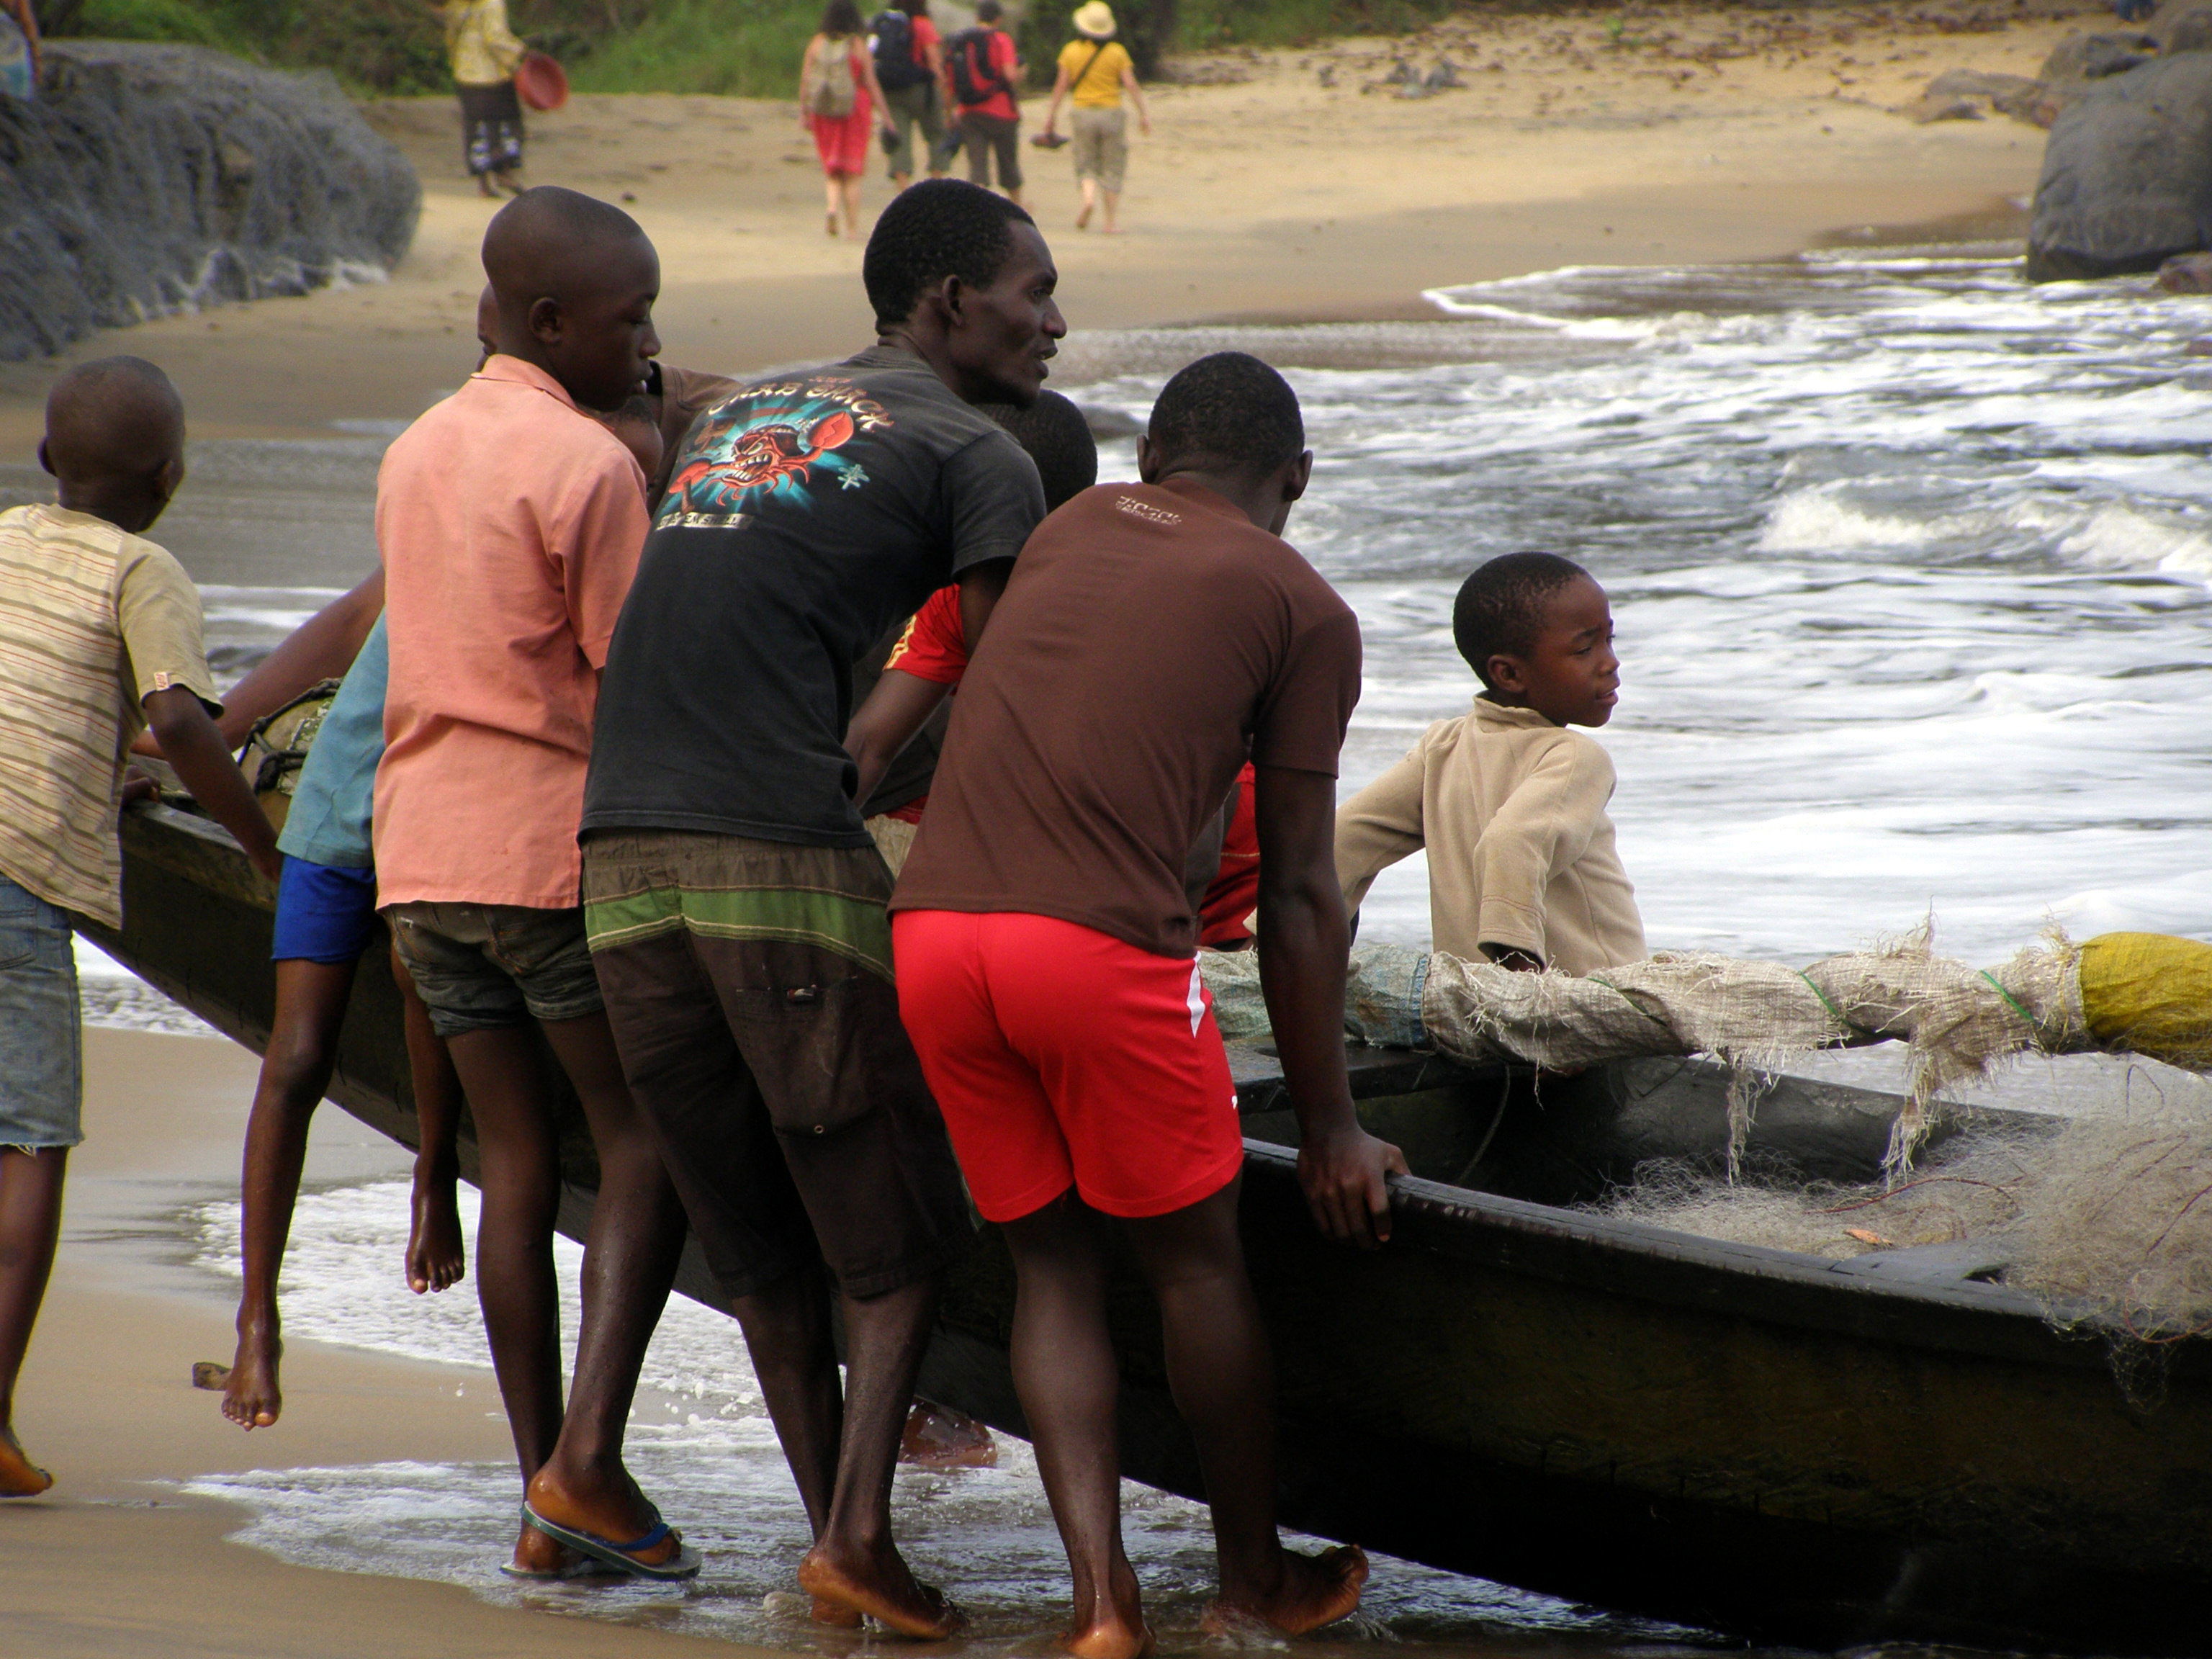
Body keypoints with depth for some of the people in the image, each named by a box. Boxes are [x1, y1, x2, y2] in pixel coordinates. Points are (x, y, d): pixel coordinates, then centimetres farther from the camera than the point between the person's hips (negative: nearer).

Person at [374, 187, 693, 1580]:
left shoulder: (414, 456, 15)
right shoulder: (590, 466, -11)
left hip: (426, 847, 7)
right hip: (559, 844, -7)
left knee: (518, 1160, 8)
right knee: (650, 1140, 0)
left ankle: (546, 1497, 5)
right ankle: (589, 1456, -13)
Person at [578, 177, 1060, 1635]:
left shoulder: (734, 421, 25)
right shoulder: (976, 456, 3)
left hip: (623, 859, 6)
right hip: (787, 859, -6)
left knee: (758, 1238, 13)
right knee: (897, 1225, 4)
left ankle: (839, 1535, 15)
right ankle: (858, 1531, -7)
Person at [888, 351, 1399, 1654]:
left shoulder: (1067, 531, 23)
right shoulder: (1305, 610, 9)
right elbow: (1299, 895, 7)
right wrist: (1332, 1128, 12)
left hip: (932, 925, 5)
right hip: (1103, 939, -4)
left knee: (1054, 1264, 14)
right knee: (1198, 1260, 13)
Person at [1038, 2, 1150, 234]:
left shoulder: (1071, 51, -1)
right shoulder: (1117, 52, -4)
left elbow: (1061, 86, -1)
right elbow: (1131, 85, -7)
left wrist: (1051, 115, 6)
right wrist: (1144, 113, -1)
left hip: (1082, 112, 1)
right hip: (1111, 111, -1)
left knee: (1086, 164, 11)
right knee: (1112, 168, 8)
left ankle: (1089, 197, -19)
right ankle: (1111, 220, 6)